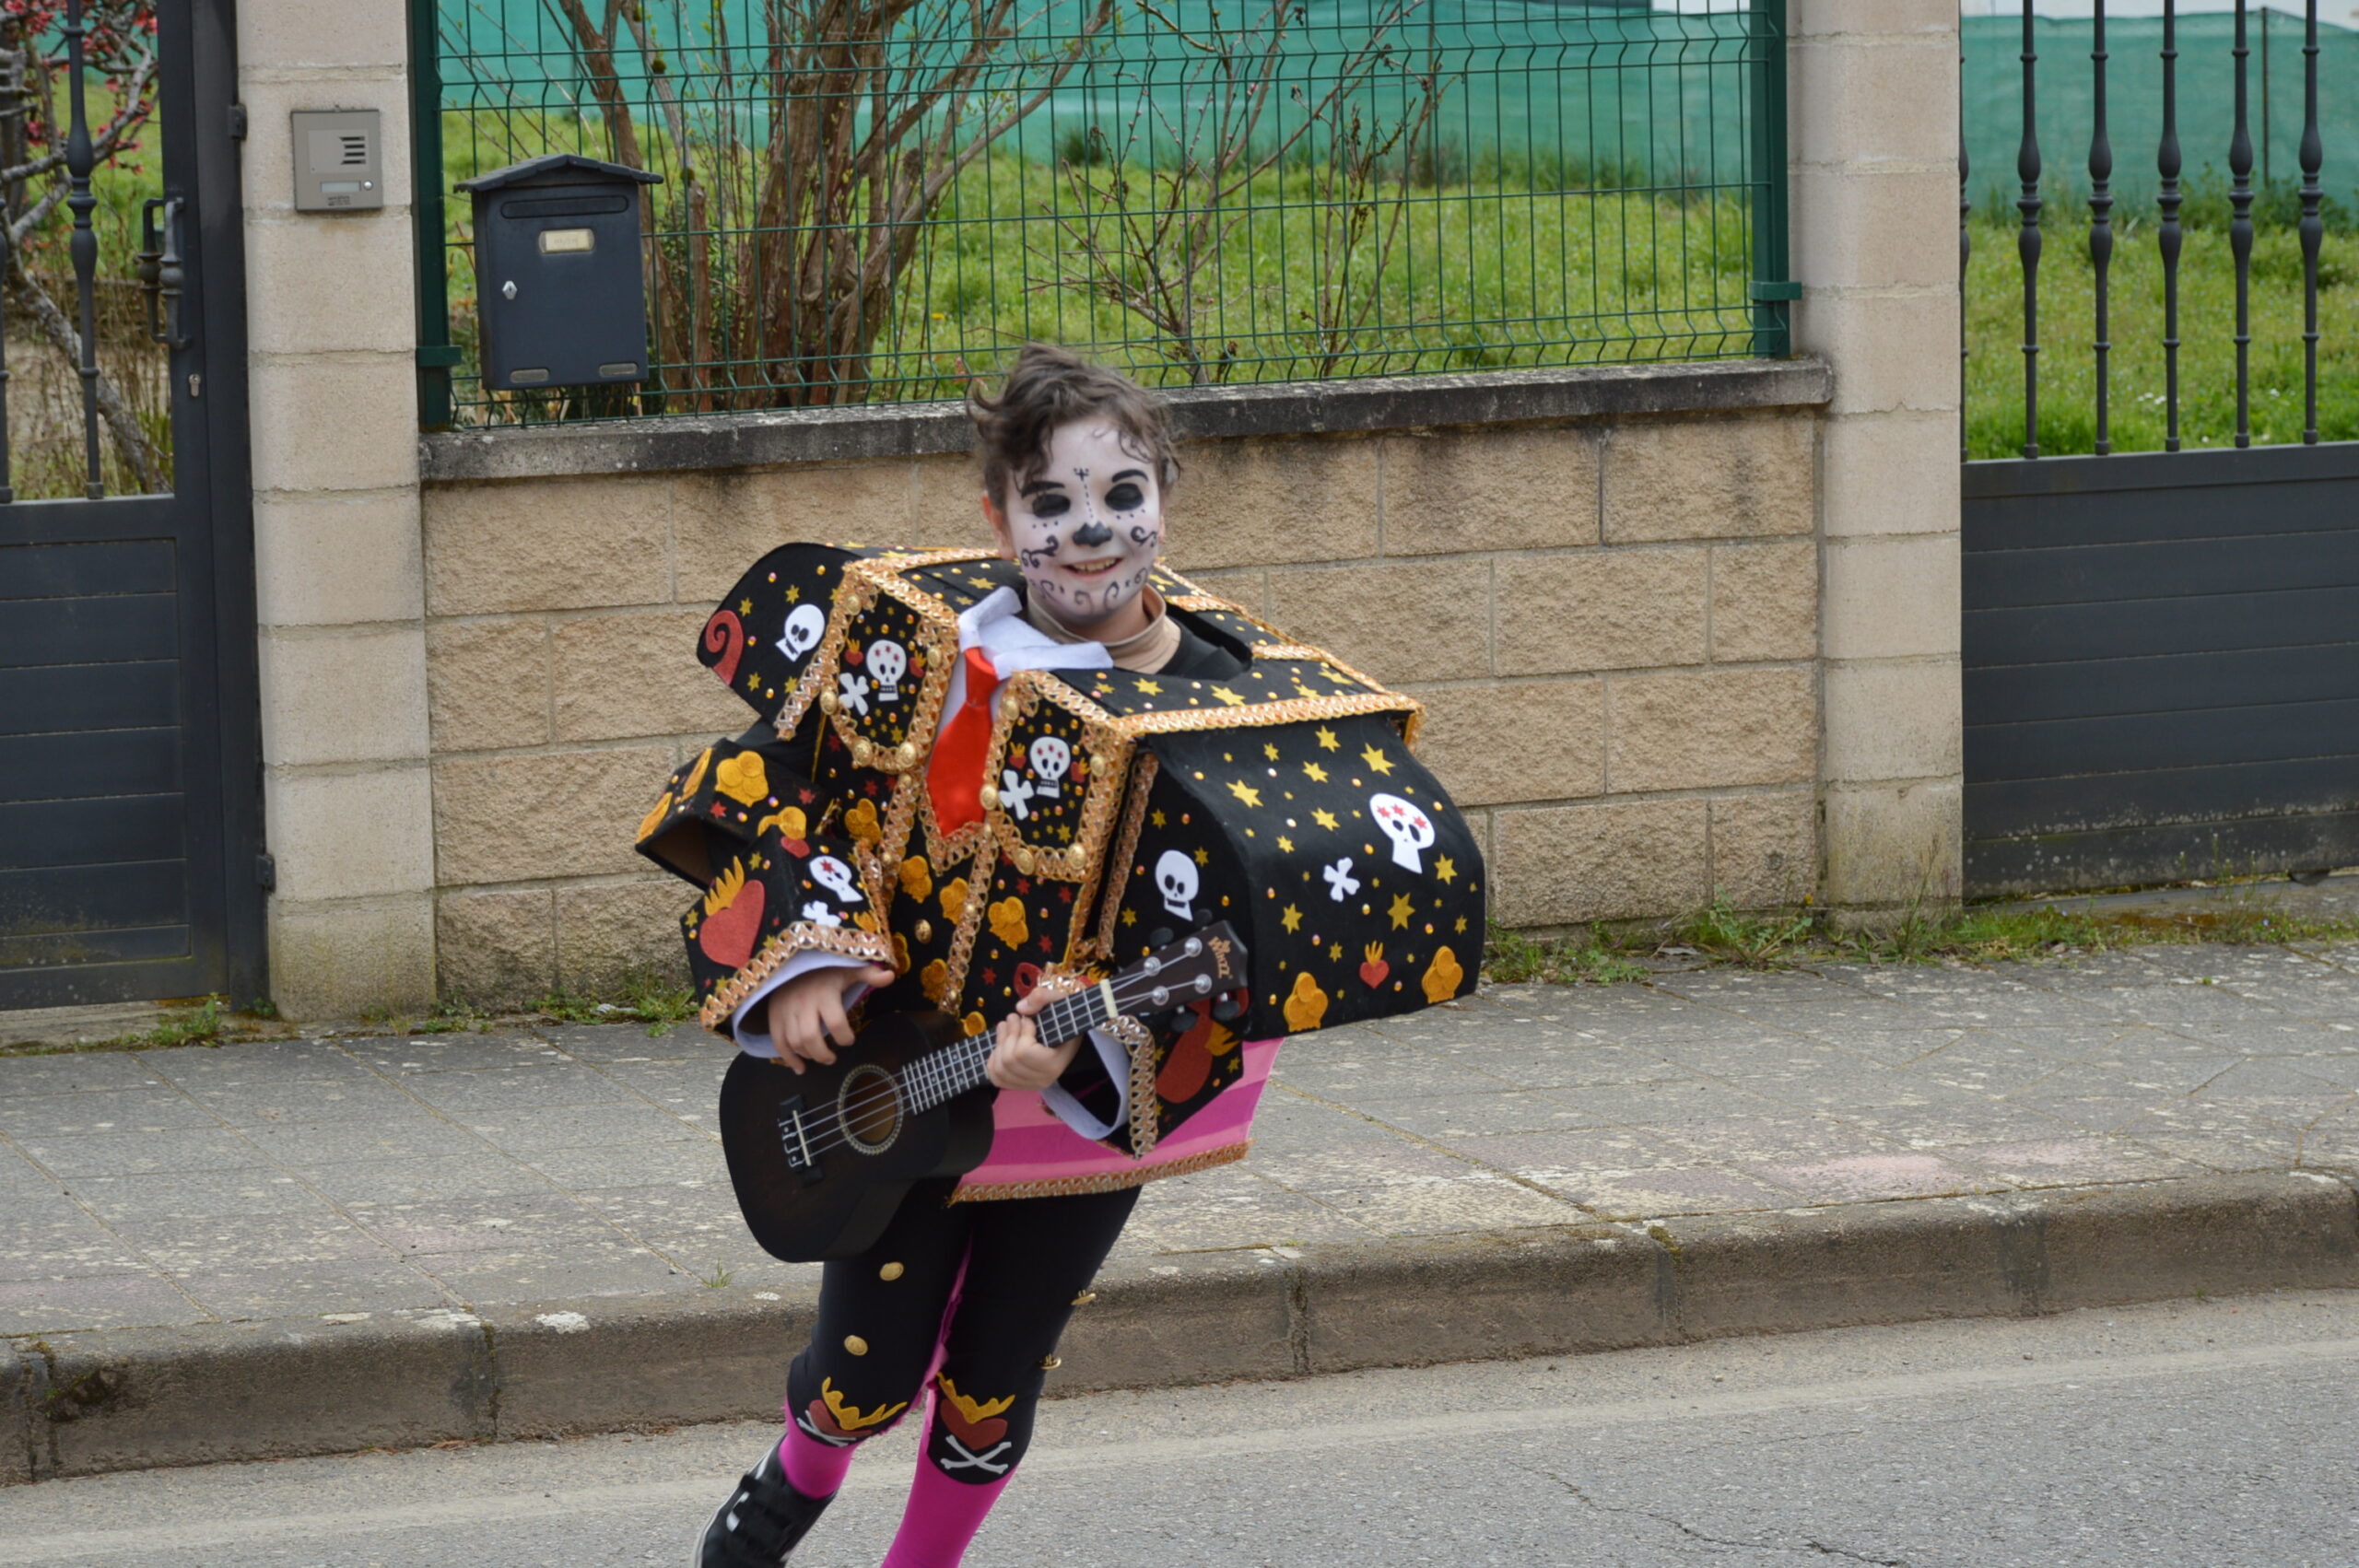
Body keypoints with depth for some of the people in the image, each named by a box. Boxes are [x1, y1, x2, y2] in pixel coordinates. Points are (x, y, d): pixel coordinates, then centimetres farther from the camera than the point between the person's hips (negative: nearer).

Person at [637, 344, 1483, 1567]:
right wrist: (801, 959, -17)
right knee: (870, 1367, 7)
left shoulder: (1238, 708, -15)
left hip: (1091, 1101, 0)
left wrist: (1084, 1048, -30)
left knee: (996, 1383, 11)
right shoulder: (912, 636, -13)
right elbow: (775, 785, -4)